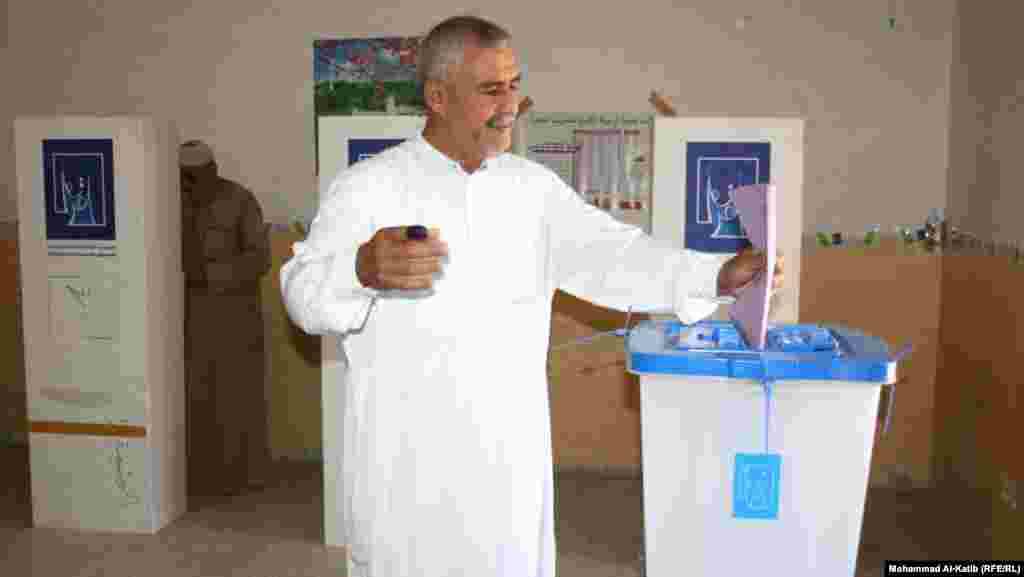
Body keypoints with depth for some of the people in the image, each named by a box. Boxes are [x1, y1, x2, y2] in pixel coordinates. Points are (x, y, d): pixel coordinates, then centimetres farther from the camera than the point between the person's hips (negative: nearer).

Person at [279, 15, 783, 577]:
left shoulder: (533, 187, 5)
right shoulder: (367, 186, -8)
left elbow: (607, 254, -4)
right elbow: (305, 292, -17)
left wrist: (714, 275, -20)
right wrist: (364, 271, -40)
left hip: (510, 455, 4)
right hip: (406, 462, -3)